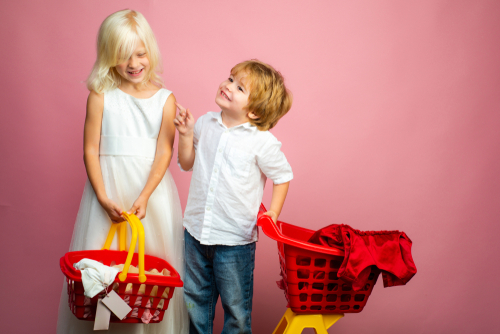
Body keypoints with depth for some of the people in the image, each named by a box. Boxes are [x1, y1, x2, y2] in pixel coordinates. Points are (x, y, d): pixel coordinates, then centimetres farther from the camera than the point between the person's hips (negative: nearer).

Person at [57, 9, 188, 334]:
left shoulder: (165, 99, 0)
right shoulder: (101, 97, -1)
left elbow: (164, 153, -4)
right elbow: (91, 149, -2)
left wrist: (143, 197, -15)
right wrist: (103, 198, -10)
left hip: (152, 185, 1)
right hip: (108, 185, 0)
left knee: (155, 261, 4)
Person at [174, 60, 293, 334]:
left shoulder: (263, 142, -14)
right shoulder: (206, 124, 0)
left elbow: (283, 176, -1)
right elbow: (187, 164, 12)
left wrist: (273, 213, -9)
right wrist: (186, 135, -3)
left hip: (235, 238, -5)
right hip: (196, 229, 5)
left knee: (235, 304, 11)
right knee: (195, 296, 21)